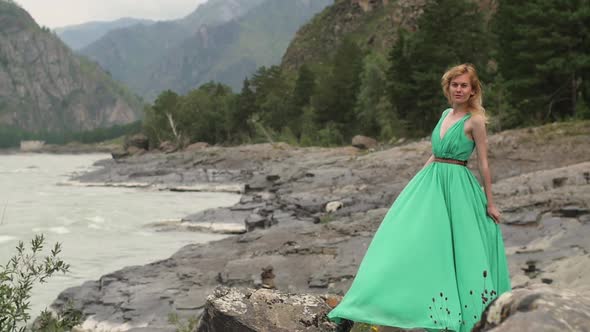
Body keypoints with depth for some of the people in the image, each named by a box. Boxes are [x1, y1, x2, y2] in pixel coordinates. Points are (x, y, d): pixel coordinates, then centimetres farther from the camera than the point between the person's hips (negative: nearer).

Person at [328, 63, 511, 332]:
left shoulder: (475, 120, -6)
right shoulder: (446, 114, 13)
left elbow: (484, 163, -5)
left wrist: (490, 203, -3)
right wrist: (418, 181, 19)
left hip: (457, 188, -6)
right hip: (430, 182, 6)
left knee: (456, 249, -1)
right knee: (405, 239, -1)